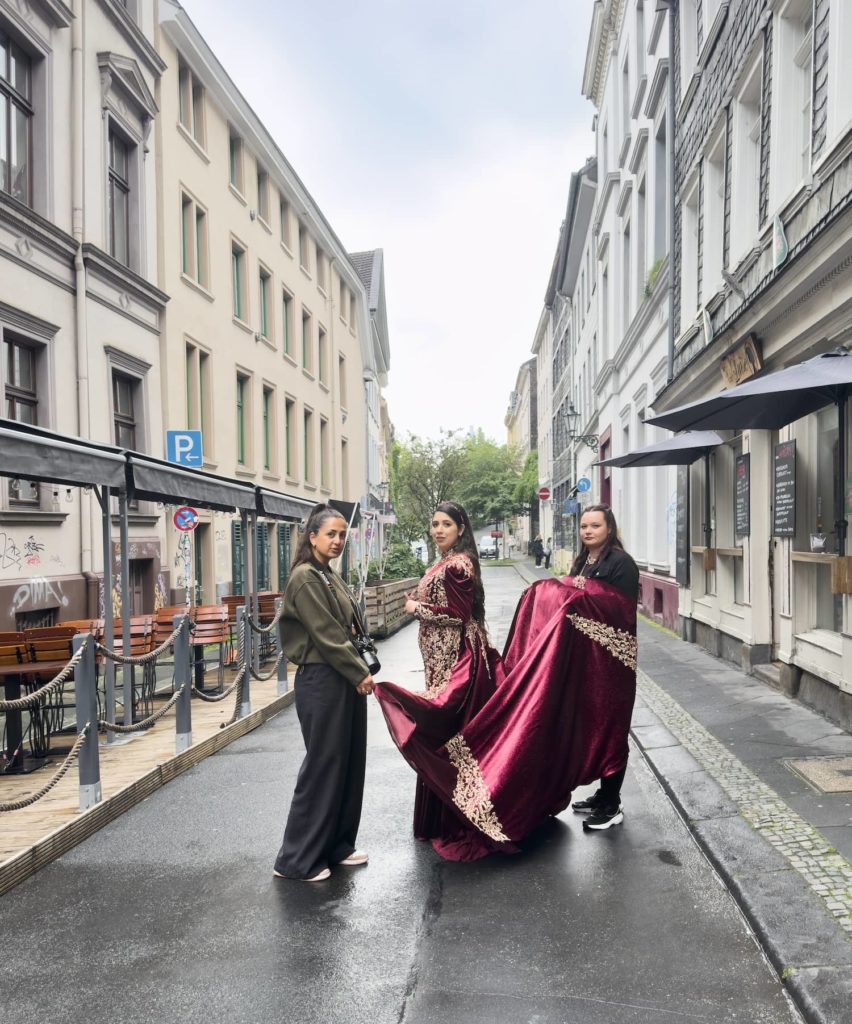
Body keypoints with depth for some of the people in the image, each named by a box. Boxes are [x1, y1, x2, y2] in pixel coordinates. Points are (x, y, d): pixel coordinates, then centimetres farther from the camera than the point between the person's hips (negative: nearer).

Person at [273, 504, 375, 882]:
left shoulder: (330, 576, 14)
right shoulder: (305, 578, -14)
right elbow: (326, 635, -18)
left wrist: (361, 672, 7)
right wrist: (360, 673, -13)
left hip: (345, 680, 9)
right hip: (321, 681, -9)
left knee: (349, 764, 14)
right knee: (323, 766, -1)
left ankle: (336, 845, 28)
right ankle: (297, 860, 12)